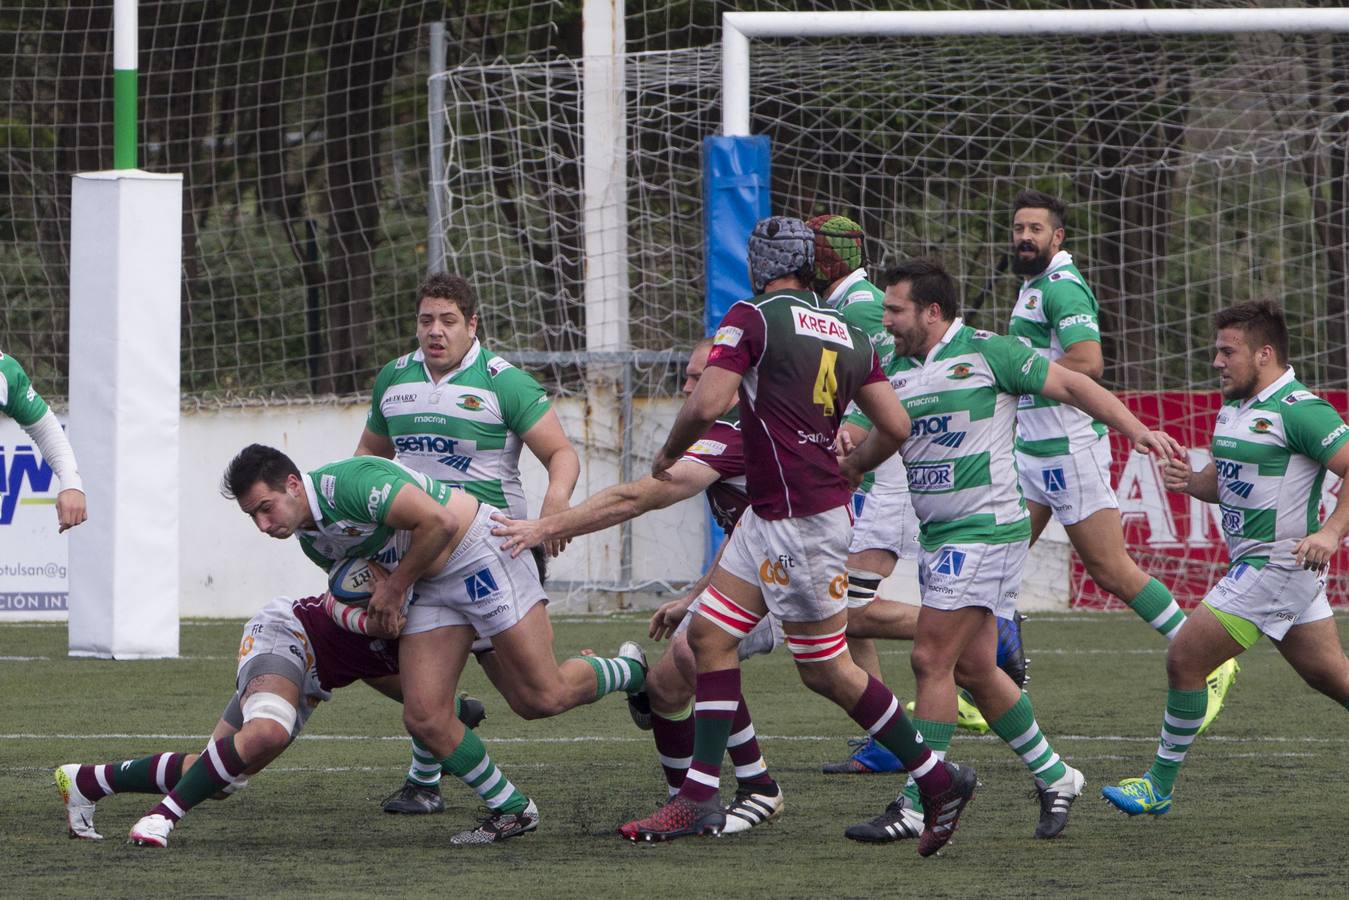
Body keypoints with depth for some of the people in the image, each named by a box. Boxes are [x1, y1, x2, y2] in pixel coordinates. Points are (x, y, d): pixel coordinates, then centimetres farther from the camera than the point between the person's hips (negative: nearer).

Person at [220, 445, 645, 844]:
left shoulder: (349, 481, -27)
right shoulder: (311, 540, 2)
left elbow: (439, 522, -28)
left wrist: (394, 588, -16)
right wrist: (379, 609, 0)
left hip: (481, 551, -8)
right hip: (431, 588, 8)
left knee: (543, 699, -10)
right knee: (424, 719, -5)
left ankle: (628, 671, 21)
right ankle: (510, 811, 11)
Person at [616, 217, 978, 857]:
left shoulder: (752, 318, -9)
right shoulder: (847, 335, 13)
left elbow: (708, 403, -19)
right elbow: (895, 426, 10)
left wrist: (670, 452, -1)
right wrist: (847, 471, 26)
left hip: (802, 520, -9)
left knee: (827, 671, -3)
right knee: (710, 634, 12)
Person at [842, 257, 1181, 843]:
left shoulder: (986, 354, -7)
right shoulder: (903, 379, 13)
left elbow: (1070, 384, -5)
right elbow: (872, 448, 18)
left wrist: (1136, 429, -11)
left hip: (985, 529, -8)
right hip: (938, 536, 8)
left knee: (932, 659, -12)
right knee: (974, 668, 9)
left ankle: (916, 805, -8)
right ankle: (1054, 777, 25)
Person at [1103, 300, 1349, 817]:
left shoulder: (1300, 411, -17)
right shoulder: (1233, 409, 12)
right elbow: (1227, 482, 23)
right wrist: (1190, 480, 1)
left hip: (1276, 566, -10)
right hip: (1253, 564, 10)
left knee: (1185, 659, -7)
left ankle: (1159, 786, 5)